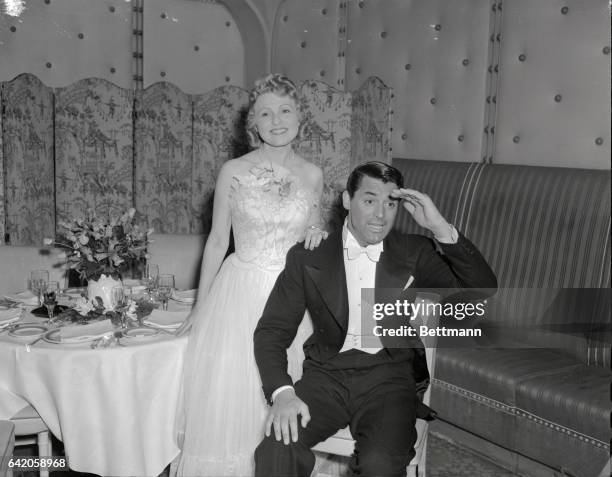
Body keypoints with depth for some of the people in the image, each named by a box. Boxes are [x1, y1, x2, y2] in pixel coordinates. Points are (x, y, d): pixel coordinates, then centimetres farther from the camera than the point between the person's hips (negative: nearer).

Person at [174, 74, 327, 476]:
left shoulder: (312, 175, 3)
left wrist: (318, 231, -7)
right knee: (227, 395, -1)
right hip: (240, 292, -1)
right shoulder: (233, 172, -4)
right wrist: (200, 306, 4)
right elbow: (217, 241, 3)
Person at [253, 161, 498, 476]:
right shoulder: (308, 257, 2)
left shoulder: (414, 253, 4)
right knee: (276, 451, -26)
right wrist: (282, 392, -17)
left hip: (388, 378, 0)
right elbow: (271, 330, 1)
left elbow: (483, 290, -4)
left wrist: (440, 228, -14)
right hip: (326, 374, 0)